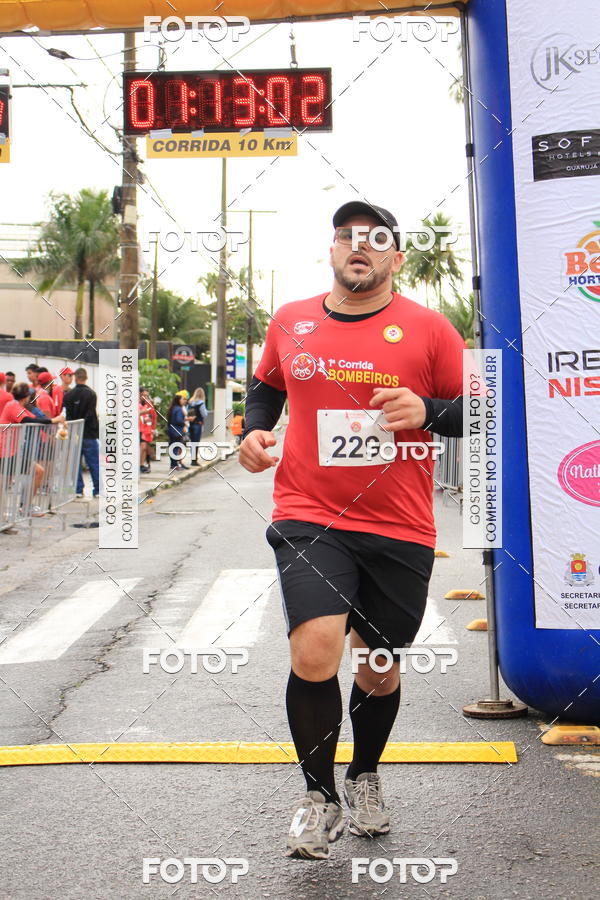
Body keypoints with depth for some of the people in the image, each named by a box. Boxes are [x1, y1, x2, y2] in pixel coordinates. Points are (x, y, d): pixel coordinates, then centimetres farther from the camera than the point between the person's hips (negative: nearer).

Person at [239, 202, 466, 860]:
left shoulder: (428, 329, -1)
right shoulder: (290, 323, 6)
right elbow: (266, 385, 24)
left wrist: (427, 411, -16)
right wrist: (254, 430, 5)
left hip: (400, 531, 0)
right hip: (310, 520, 0)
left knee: (379, 670, 13)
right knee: (314, 653, -19)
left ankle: (365, 777, 43)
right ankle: (319, 795, 5)